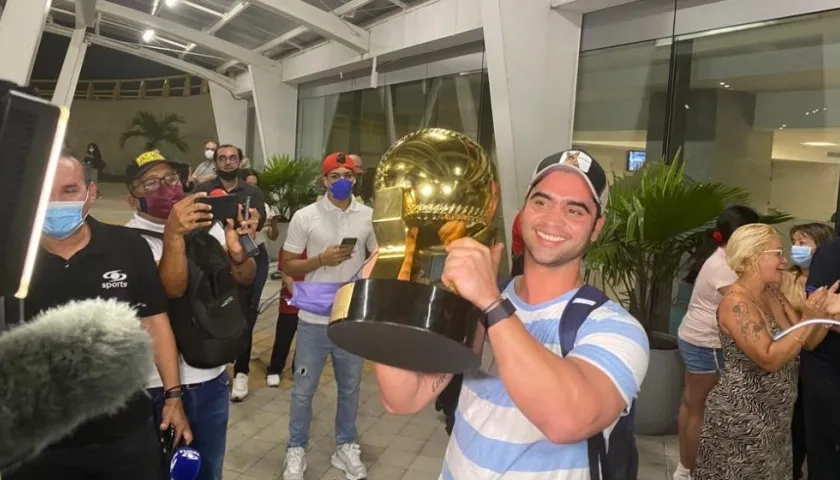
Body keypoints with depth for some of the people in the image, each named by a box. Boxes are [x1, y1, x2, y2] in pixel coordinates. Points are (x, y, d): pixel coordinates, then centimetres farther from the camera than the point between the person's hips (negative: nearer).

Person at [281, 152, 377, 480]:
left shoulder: (369, 217, 0)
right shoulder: (305, 216, -6)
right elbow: (287, 265, -3)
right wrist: (321, 260, -18)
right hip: (315, 319, -2)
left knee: (350, 388, 17)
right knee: (303, 390, 11)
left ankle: (346, 447, 35)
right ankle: (296, 450, 31)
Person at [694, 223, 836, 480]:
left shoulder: (772, 293, 5)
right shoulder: (736, 301, -21)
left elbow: (804, 344, 6)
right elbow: (769, 360, -26)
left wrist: (824, 313, -9)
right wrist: (807, 320, -23)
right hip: (741, 417, -8)